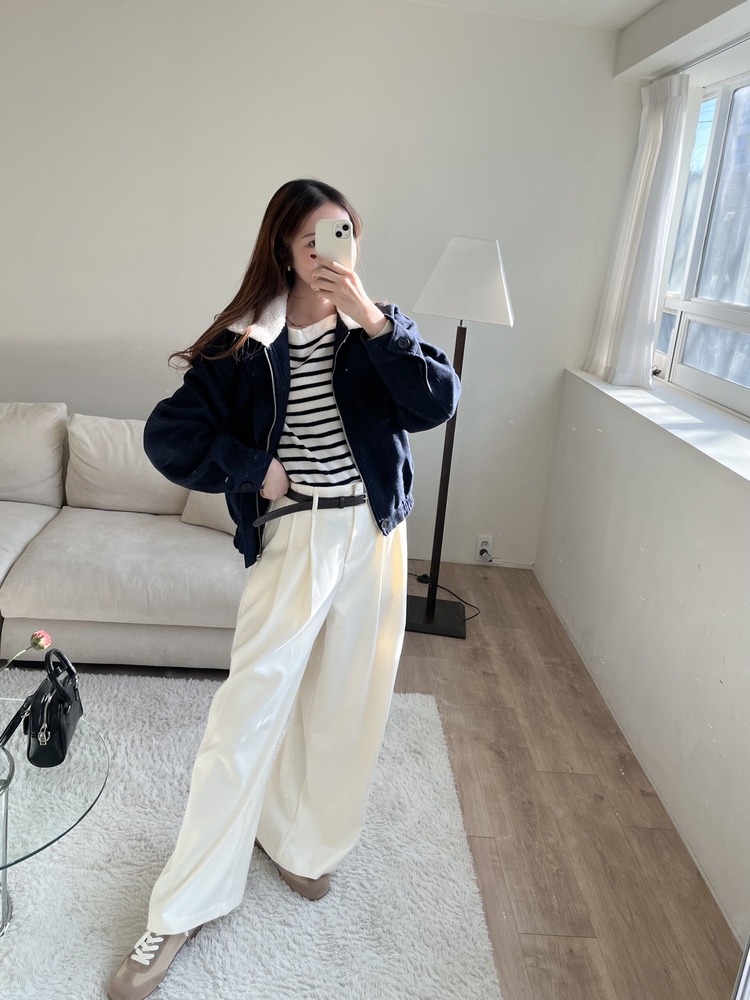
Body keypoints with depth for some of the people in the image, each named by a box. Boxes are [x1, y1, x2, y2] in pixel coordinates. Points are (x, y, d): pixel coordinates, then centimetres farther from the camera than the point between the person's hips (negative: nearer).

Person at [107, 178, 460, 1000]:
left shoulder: (372, 330, 2)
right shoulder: (245, 344, -5)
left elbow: (437, 402, -14)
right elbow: (167, 436, -7)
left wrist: (374, 320, -20)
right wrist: (255, 470, -11)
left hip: (373, 537, 3)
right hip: (292, 540, -3)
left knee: (341, 703, 13)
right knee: (249, 709, -3)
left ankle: (300, 838, 38)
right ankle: (182, 907, 12)